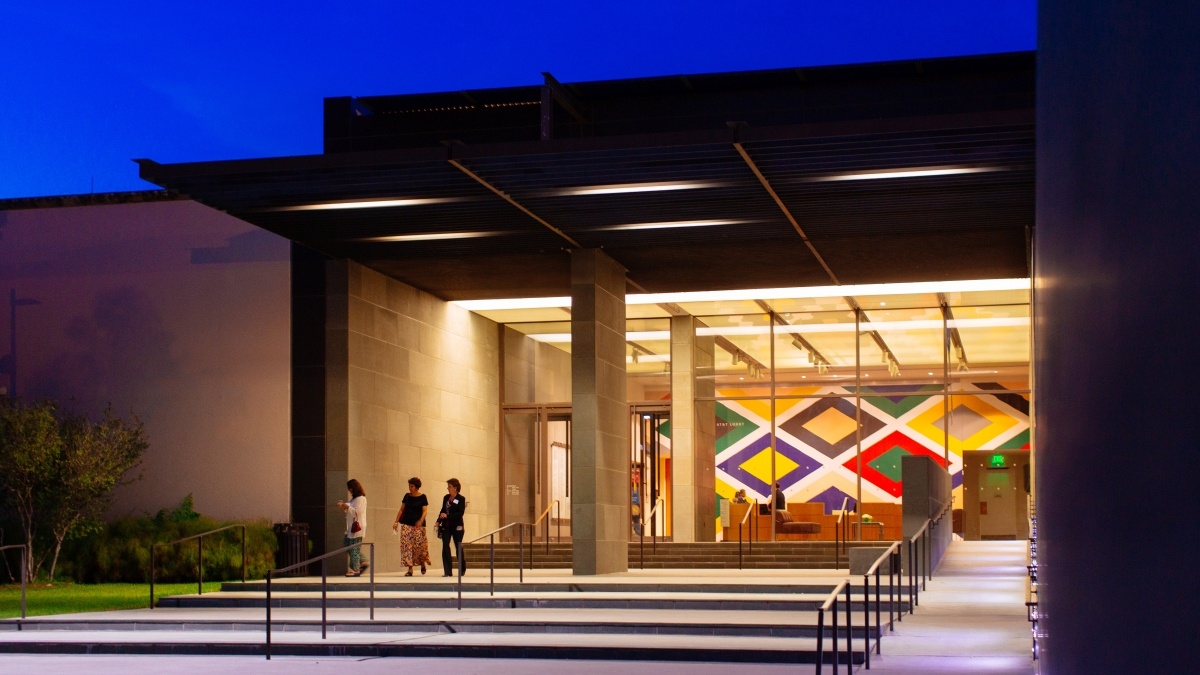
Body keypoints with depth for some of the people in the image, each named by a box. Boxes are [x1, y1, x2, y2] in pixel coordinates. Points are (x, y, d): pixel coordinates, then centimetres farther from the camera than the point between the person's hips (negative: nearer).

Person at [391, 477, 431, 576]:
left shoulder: (422, 497, -1)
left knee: (419, 545, -5)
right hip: (406, 524, 3)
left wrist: (421, 520, -24)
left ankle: (423, 563, 22)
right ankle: (410, 568, -5)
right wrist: (396, 522, 4)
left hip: (418, 525, -3)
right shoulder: (407, 496, 9)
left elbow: (425, 511, -6)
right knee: (406, 545, -6)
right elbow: (401, 510, 12)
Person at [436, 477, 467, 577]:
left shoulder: (461, 499, -8)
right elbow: (443, 510, 15)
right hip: (446, 526, 4)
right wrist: (439, 521, 2)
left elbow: (460, 513, -15)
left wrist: (447, 516, -22)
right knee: (445, 547, -6)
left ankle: (462, 569, 27)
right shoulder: (446, 498, 8)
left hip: (457, 527, -4)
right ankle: (447, 572, -6)